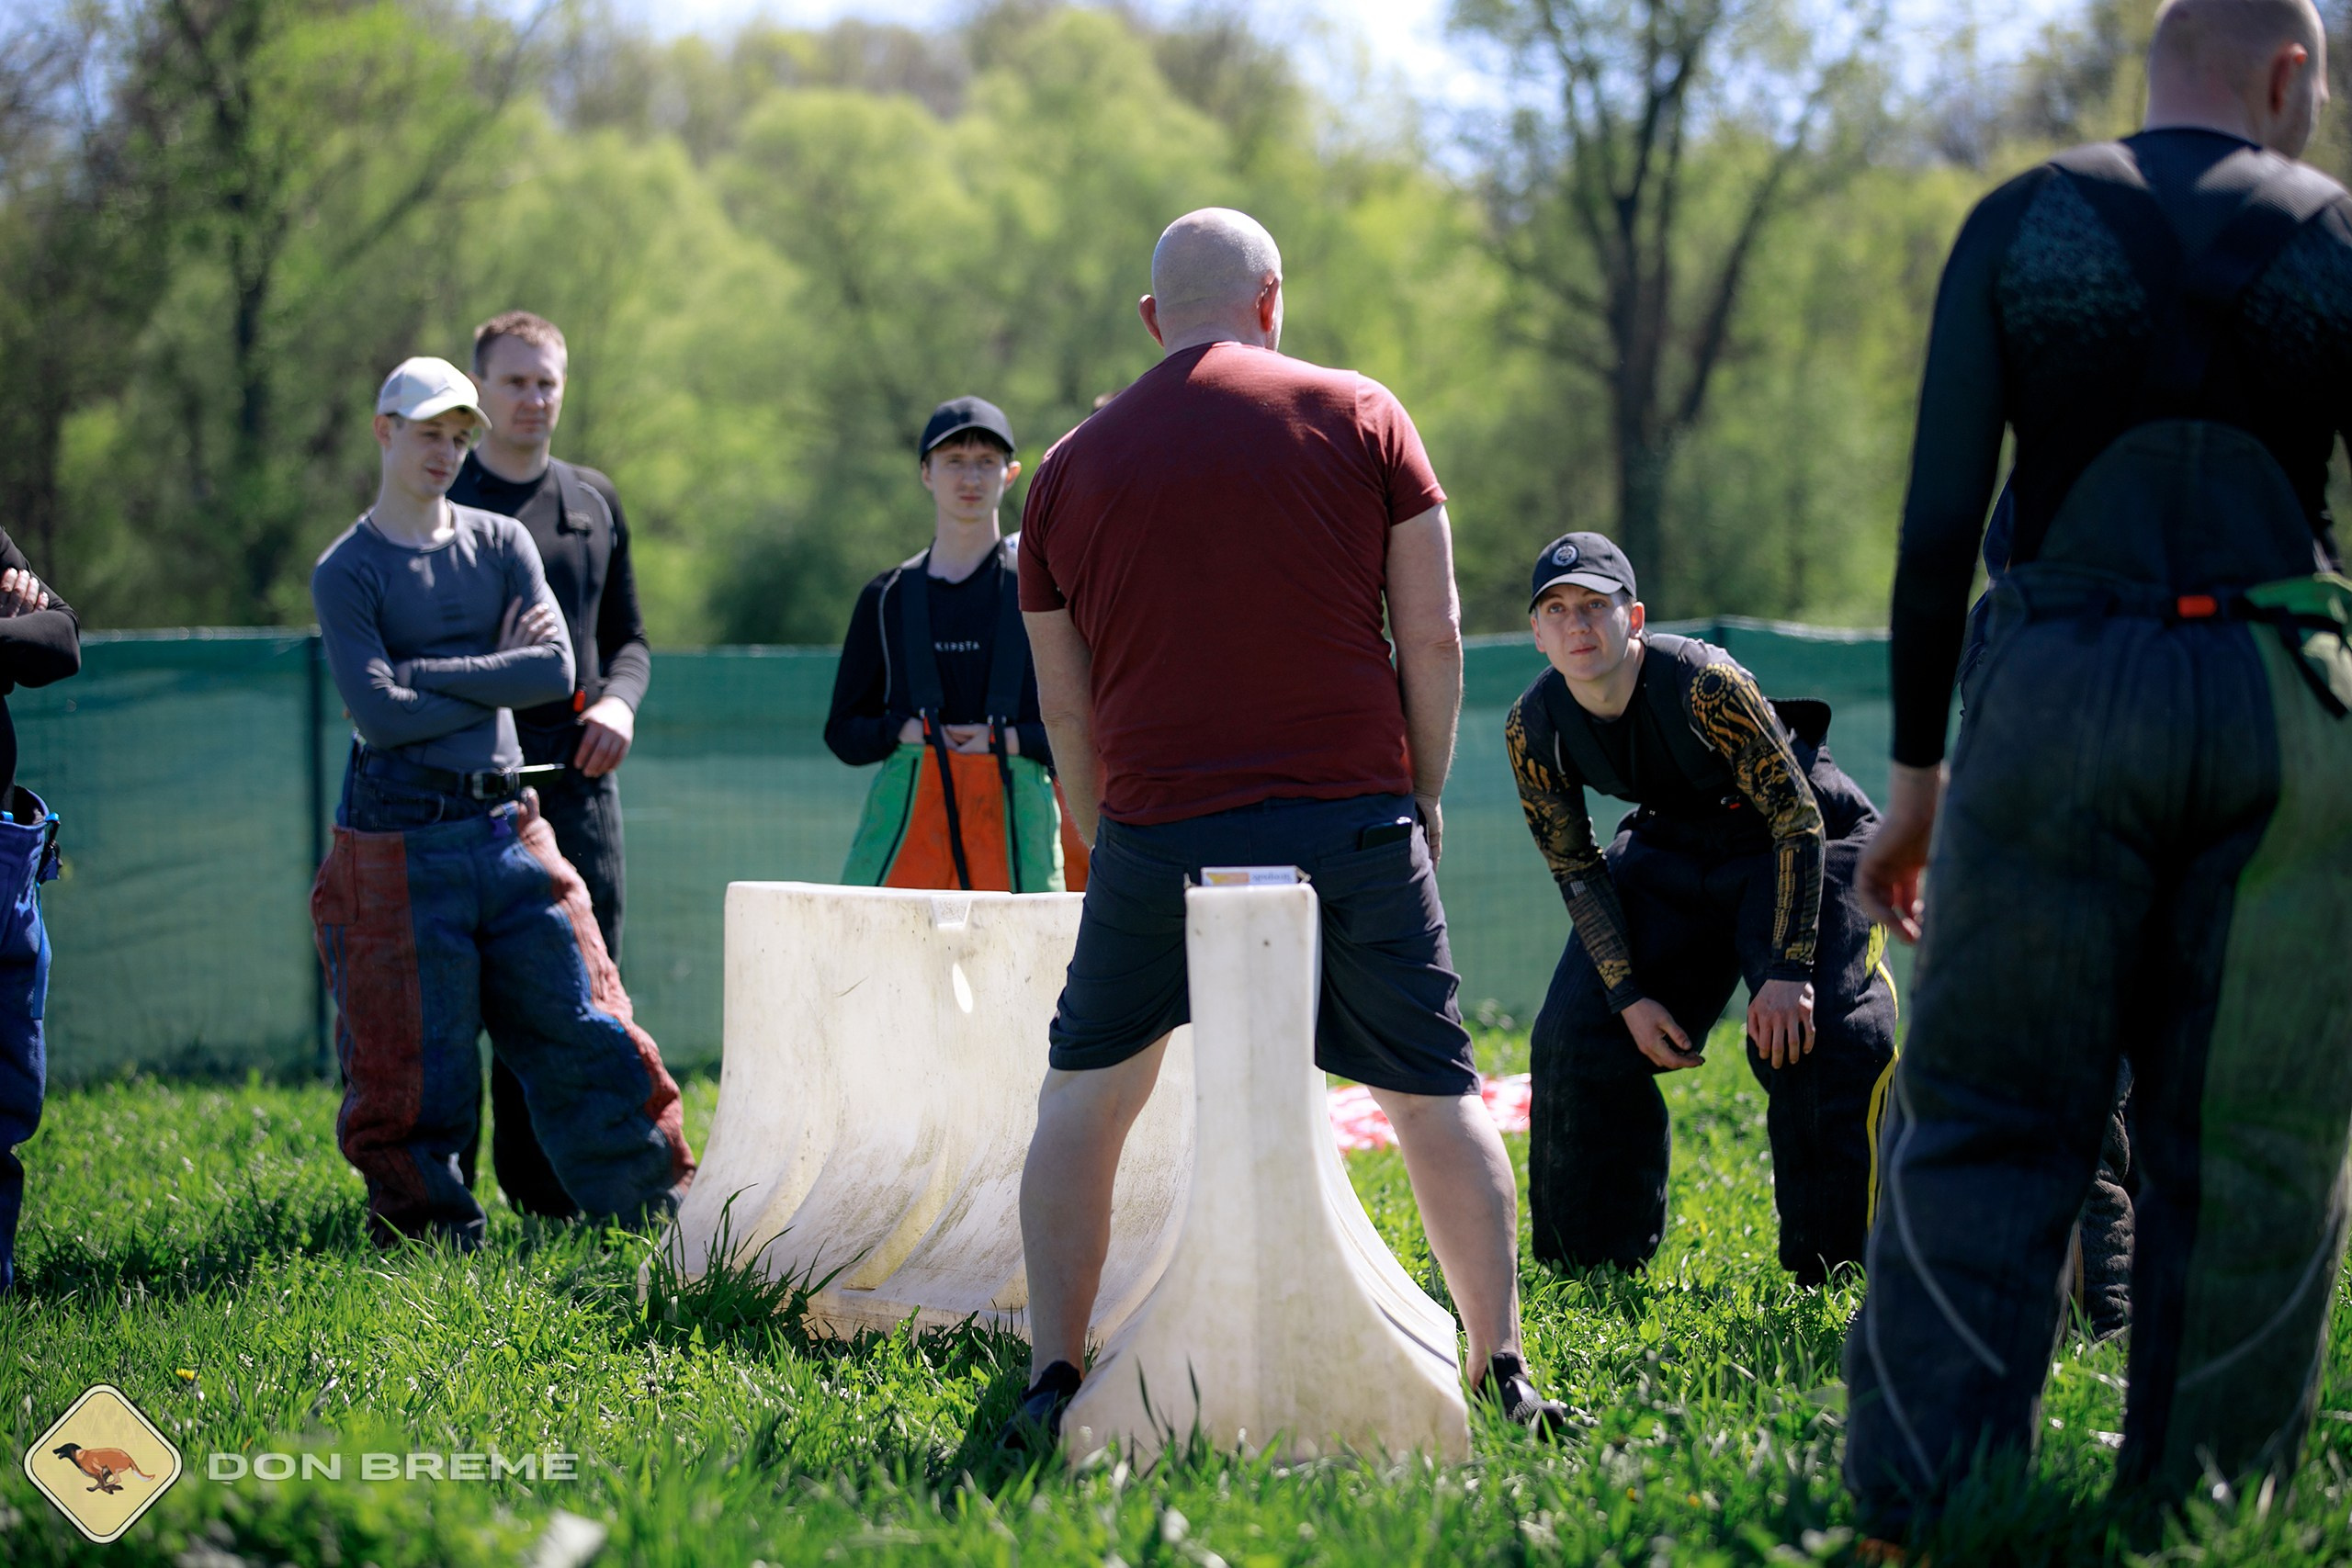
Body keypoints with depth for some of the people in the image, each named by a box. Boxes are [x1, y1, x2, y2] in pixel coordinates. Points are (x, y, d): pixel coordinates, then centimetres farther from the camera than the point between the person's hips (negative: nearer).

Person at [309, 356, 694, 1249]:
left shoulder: (502, 544, 13)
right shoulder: (347, 571, 0)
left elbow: (556, 670, -3)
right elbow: (379, 714, -13)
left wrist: (426, 674, -8)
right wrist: (496, 682, -5)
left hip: (508, 832, 4)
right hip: (399, 848, -4)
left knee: (586, 1033, 3)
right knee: (415, 1066, -1)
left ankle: (663, 1211, 8)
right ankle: (421, 1233, 13)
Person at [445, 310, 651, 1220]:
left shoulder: (594, 503, 17)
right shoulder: (437, 502, 3)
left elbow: (627, 636, 22)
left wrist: (620, 699, 1)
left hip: (578, 778, 4)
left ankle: (562, 1193, 10)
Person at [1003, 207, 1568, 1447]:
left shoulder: (1072, 468, 9)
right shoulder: (1358, 416, 4)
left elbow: (1066, 707, 12)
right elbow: (1433, 630, 1)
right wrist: (1422, 797, 10)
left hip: (1159, 826, 1)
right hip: (1354, 816, 0)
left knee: (1085, 1095, 15)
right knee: (1434, 1092, 12)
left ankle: (1051, 1378, 8)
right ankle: (1502, 1372, 13)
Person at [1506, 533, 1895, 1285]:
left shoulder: (1702, 683, -31)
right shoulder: (1534, 729, -15)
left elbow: (1798, 821, -25)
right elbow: (1576, 870, -3)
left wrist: (1788, 971, -29)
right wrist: (1628, 995, -12)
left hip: (1794, 842, -5)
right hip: (1672, 850, 6)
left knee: (1821, 1037, -22)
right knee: (1577, 1036, -1)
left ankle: (1843, 1264, -10)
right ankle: (1589, 1255, 14)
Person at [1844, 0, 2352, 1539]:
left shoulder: (2020, 222, 6)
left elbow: (1941, 519, 0)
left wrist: (1917, 770, 5)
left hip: (2061, 690, 0)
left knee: (1989, 1125, 3)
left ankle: (1919, 1511, -5)